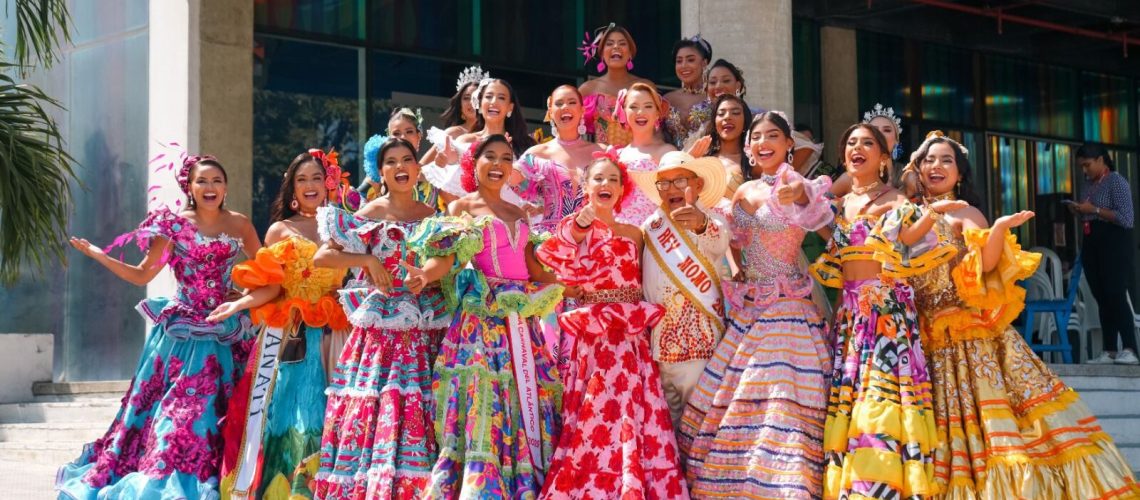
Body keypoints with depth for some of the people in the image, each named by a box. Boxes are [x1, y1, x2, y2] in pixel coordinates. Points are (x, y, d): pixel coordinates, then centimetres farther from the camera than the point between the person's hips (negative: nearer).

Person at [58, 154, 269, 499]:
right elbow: (142, 275, 3)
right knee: (162, 407, 0)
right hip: (179, 331, -1)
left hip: (220, 333, 1)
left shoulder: (238, 225, 1)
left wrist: (241, 303, -12)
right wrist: (98, 254, -5)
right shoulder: (175, 224, -2)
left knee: (200, 412, 3)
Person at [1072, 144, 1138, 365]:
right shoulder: (1090, 186, 19)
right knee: (1102, 299, 4)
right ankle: (1110, 351, 4)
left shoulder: (1116, 181, -5)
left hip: (1114, 243, -8)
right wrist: (1080, 212, 8)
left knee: (1117, 296, -16)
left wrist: (1094, 210, -15)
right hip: (1092, 244, 8)